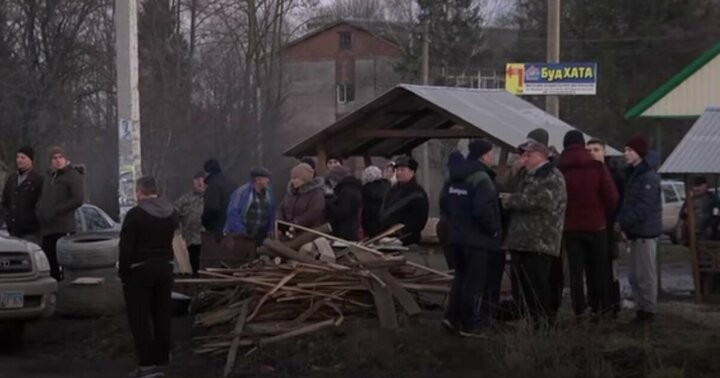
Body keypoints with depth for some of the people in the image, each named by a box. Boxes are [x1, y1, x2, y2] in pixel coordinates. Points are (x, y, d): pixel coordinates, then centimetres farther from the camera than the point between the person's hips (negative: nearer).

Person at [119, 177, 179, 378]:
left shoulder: (135, 214, -15)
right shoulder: (172, 212, 7)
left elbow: (126, 247, -15)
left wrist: (123, 272, -6)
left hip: (140, 270, -6)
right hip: (165, 268, 6)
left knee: (139, 318, -2)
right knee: (161, 316, 13)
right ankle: (161, 360, 17)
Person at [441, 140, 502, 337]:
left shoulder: (456, 177, 8)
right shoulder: (481, 178, -20)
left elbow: (444, 202, 16)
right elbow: (483, 210, -29)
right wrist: (494, 230, -14)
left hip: (458, 236, 8)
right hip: (477, 239, -8)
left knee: (461, 277, 20)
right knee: (474, 282, 0)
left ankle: (453, 317, 20)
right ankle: (469, 325, 5)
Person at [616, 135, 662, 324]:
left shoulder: (649, 177, -13)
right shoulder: (633, 174, 16)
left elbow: (643, 208, -19)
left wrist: (623, 221, -20)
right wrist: (621, 221, 4)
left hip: (645, 232, -9)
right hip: (637, 232, 10)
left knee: (645, 274, -4)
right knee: (635, 275, 13)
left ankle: (648, 310, 1)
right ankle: (642, 308, 20)